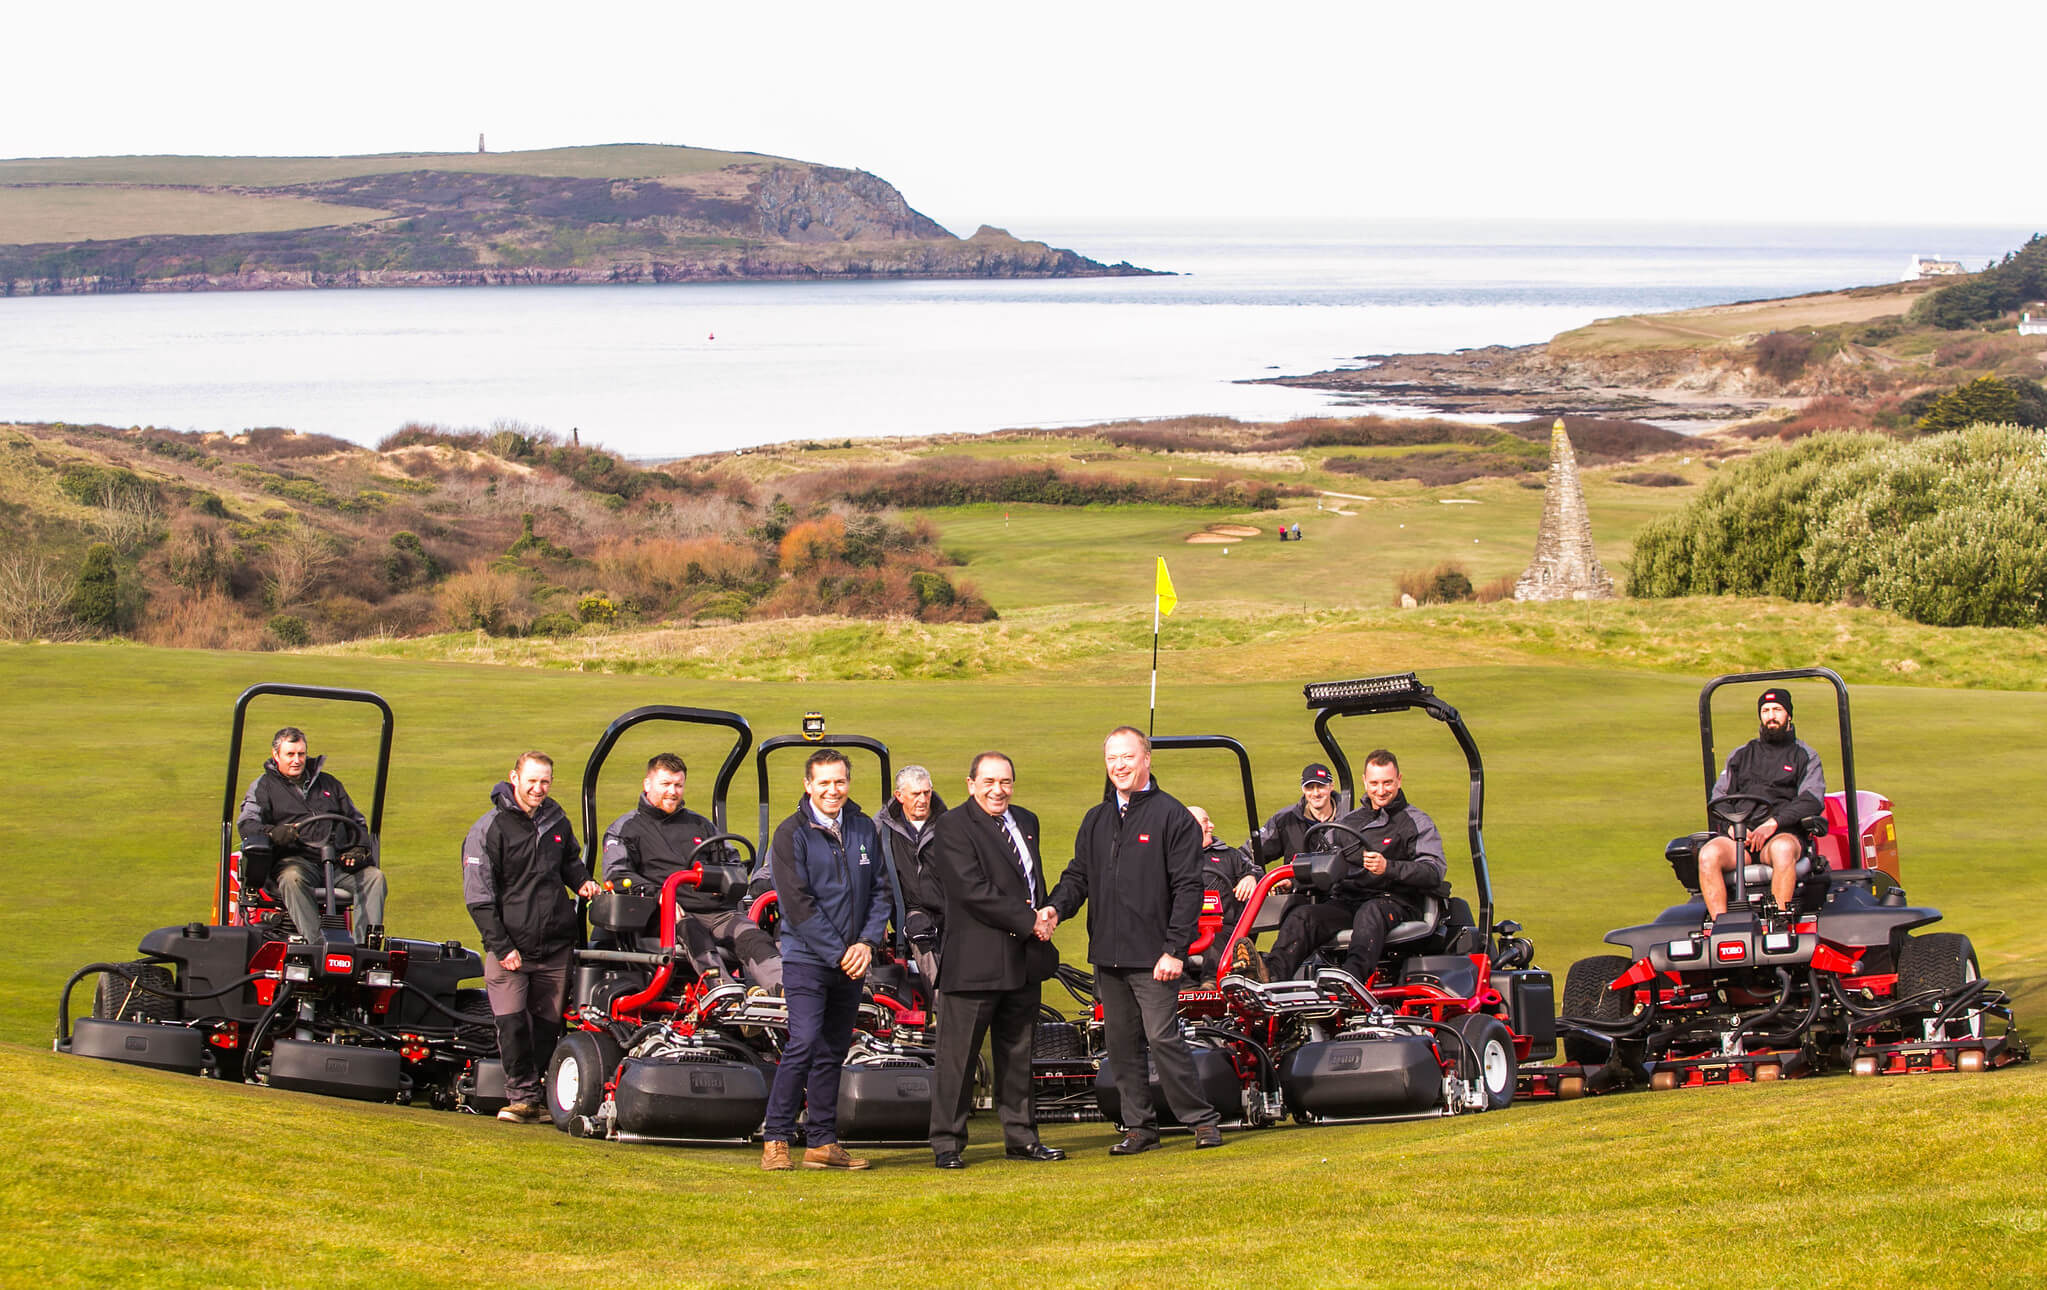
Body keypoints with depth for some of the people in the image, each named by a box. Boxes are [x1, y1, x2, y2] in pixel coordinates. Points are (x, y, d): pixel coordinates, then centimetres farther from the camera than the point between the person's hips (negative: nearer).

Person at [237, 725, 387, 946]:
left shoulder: (328, 783, 27)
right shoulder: (264, 786, 15)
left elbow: (357, 821, 27)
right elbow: (247, 823, -1)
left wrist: (359, 848, 5)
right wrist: (272, 833, -24)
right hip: (294, 859, -4)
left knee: (374, 876, -22)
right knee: (293, 878, -39)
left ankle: (368, 943, -37)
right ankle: (314, 942, -51)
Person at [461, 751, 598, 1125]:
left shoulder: (556, 821, 9)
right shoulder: (489, 828, -6)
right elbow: (478, 896, -7)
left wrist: (581, 881, 7)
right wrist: (501, 947, -12)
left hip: (555, 947, 4)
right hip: (510, 948, -4)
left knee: (548, 1025, 5)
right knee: (512, 1024, -12)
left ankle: (541, 1096, 14)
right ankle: (521, 1095, -2)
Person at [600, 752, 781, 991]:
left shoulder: (700, 825, 30)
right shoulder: (625, 828, 14)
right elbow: (617, 875, -2)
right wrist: (658, 895, -19)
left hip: (717, 910, 4)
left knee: (753, 938, -28)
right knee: (692, 932, -40)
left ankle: (783, 988, -52)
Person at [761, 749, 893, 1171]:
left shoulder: (864, 829, 10)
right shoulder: (792, 834, -7)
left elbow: (880, 890, 12)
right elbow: (798, 903, -11)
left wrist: (867, 942, -3)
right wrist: (838, 952, -13)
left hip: (851, 960, 5)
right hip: (806, 958, -5)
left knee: (833, 1051, 8)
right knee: (804, 1043, -14)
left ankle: (822, 1143, 13)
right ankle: (776, 1140, -10)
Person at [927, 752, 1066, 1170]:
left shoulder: (1026, 822, 16)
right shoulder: (952, 827, -9)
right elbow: (973, 890, -17)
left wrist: (1043, 920, 3)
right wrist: (1028, 922, -16)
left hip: (1022, 960, 7)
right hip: (975, 959, -7)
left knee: (1018, 1052, 13)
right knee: (958, 1055, -4)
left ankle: (1021, 1137, 20)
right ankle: (946, 1143, 0)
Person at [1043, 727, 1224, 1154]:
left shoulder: (1171, 816, -3)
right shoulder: (1096, 821, 15)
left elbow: (1188, 889, -7)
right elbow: (1078, 876, 16)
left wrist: (1174, 949, -14)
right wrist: (1057, 907, -7)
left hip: (1152, 957, -6)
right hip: (1107, 956, 6)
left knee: (1162, 1038, -9)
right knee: (1121, 1045, 7)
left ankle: (1202, 1119, 1)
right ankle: (1139, 1126, 15)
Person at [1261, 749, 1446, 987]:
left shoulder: (1417, 823, 9)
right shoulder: (1347, 823, 26)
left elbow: (1435, 871, -7)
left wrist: (1389, 867, -23)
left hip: (1395, 903, -5)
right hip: (1346, 902, 5)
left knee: (1370, 913, -40)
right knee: (1302, 914, -25)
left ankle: (1350, 981, -66)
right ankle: (1272, 978, -45)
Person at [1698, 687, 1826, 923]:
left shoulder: (1805, 756, 15)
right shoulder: (1740, 756, 25)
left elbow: (1813, 800, -1)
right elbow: (1718, 797, 17)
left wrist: (1774, 823, -15)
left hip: (1783, 834, -3)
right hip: (1740, 837, 3)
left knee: (1782, 849, -40)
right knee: (1709, 853, -30)